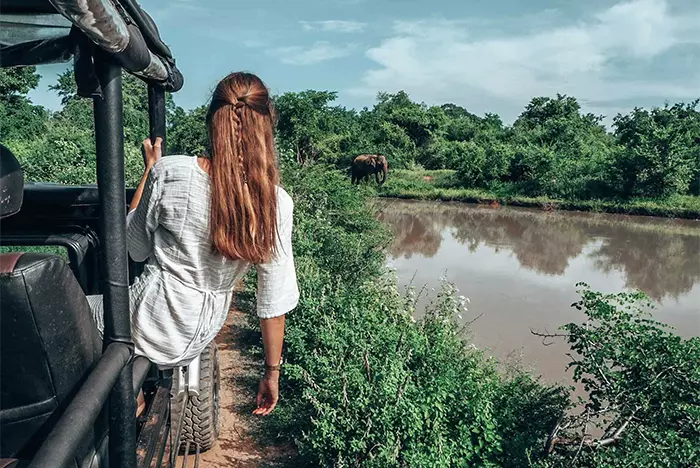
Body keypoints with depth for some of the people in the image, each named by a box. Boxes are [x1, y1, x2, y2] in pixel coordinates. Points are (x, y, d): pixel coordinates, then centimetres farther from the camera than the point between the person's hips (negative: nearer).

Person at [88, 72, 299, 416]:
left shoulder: (169, 172, -20)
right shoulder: (277, 204, -15)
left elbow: (136, 249, -2)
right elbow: (274, 301, -9)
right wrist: (272, 373, 4)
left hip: (148, 324, -4)